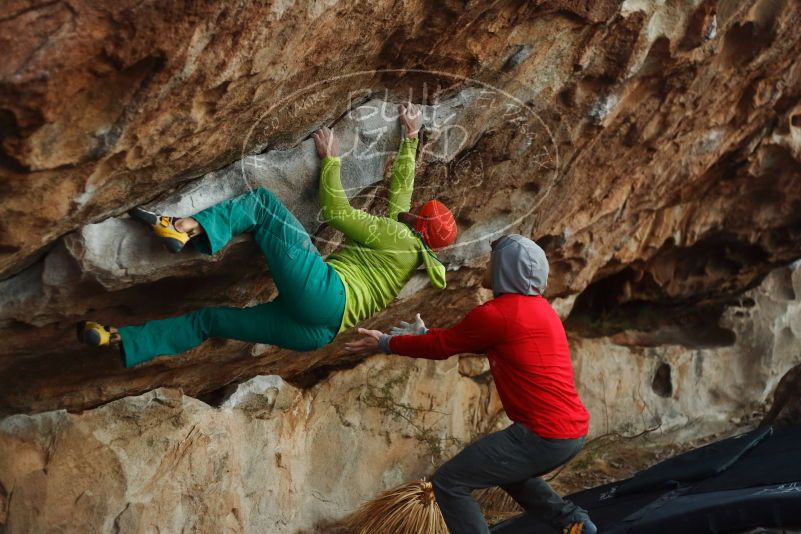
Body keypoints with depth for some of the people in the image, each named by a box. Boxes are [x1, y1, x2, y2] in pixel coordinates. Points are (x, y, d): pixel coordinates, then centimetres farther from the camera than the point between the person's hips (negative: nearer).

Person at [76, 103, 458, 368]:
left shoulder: (398, 235, 7)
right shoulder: (403, 245, 29)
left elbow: (334, 210, 4)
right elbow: (401, 183, 40)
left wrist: (330, 158, 12)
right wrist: (411, 138, 46)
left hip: (325, 295, -8)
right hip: (319, 328, 8)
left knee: (262, 201, -5)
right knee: (210, 319, 9)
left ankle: (186, 229, -23)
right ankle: (122, 341, 4)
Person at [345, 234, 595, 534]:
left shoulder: (496, 314, -13)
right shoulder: (538, 307, 15)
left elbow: (441, 346, -1)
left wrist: (386, 343, 12)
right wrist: (424, 335, 30)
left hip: (545, 435, -10)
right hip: (573, 430, 10)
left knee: (449, 483, -1)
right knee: (508, 471, 35)